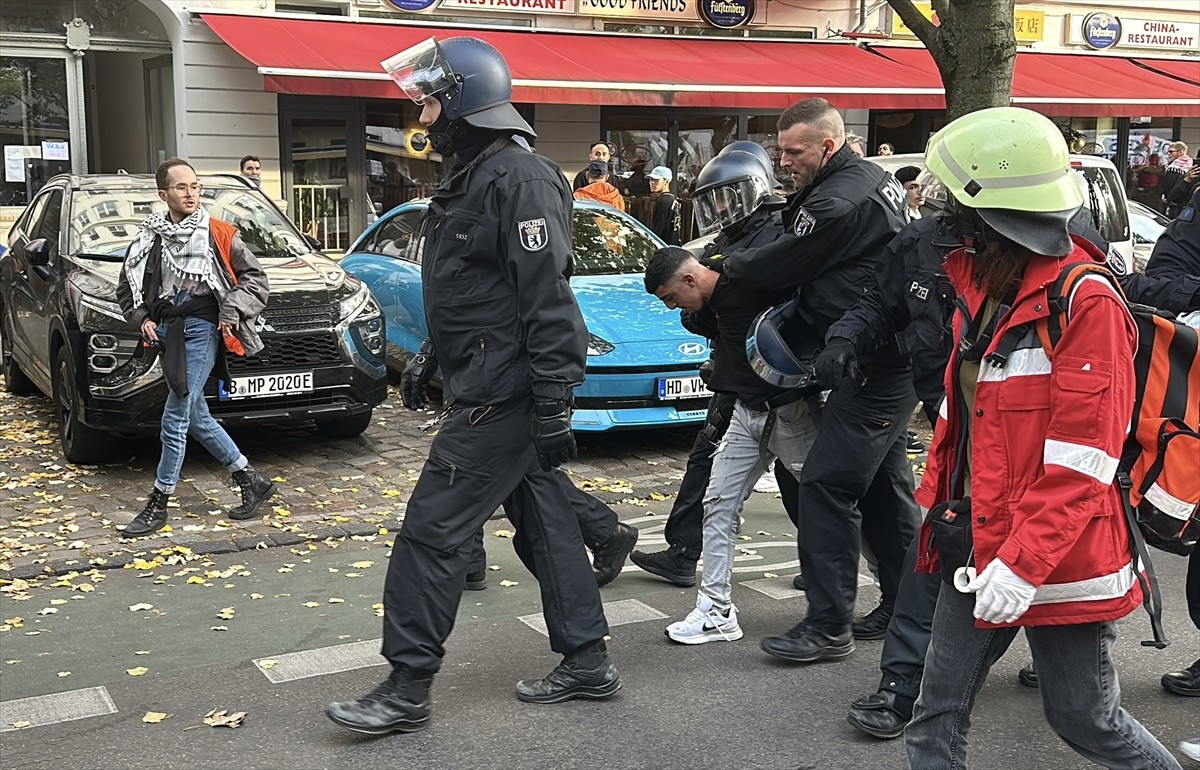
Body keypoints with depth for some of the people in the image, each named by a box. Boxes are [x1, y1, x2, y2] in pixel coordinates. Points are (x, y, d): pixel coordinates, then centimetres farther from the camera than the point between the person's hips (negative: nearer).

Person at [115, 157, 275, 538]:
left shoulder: (219, 235, 1)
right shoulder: (149, 238, 10)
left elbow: (254, 278, 5)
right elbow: (126, 288, 20)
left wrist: (233, 312, -8)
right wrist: (141, 318, 4)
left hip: (201, 330, -5)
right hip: (167, 332, 5)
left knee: (175, 421, -7)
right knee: (197, 419, 10)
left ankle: (158, 505, 1)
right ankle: (252, 481, 22)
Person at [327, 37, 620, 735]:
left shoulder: (520, 178, -17)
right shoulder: (470, 179, 16)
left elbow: (548, 299, -23)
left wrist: (554, 405, -24)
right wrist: (433, 362, 25)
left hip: (502, 395, -10)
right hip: (488, 386, 10)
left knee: (432, 532, -6)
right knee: (543, 522, 14)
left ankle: (408, 689, 3)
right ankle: (588, 660, 24)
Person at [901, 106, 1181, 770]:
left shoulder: (1085, 302, -17)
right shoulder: (980, 287, 10)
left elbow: (1083, 455, -21)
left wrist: (1025, 563, -24)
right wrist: (939, 503, 16)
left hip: (1059, 560, -7)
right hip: (978, 545, 8)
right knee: (936, 716, 9)